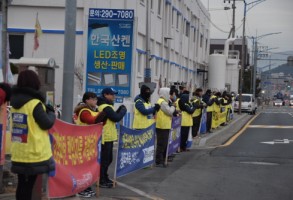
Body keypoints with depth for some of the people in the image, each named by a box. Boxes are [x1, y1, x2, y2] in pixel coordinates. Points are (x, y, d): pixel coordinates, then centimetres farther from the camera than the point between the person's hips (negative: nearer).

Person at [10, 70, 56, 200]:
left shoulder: (15, 101, 9)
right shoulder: (35, 103, -16)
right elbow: (47, 124, -12)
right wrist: (51, 113, 6)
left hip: (19, 153, 7)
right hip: (34, 153, -7)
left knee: (22, 184, 11)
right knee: (28, 186, -2)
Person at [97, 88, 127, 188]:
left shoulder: (106, 106, 17)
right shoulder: (106, 107, -18)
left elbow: (113, 116, 18)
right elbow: (116, 118, -23)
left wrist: (120, 110, 4)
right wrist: (123, 110, -8)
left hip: (108, 136, 11)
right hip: (106, 137, -11)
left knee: (108, 159, 18)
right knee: (105, 159, -6)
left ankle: (104, 178, 27)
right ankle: (101, 181, -1)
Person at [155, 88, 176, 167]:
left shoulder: (162, 101, 18)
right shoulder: (163, 102, -16)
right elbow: (170, 112, -16)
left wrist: (172, 107, 7)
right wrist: (173, 107, 2)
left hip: (164, 126, 11)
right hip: (163, 126, -11)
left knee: (164, 144, 15)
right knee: (162, 144, -8)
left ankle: (161, 160, 21)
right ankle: (159, 162, -5)